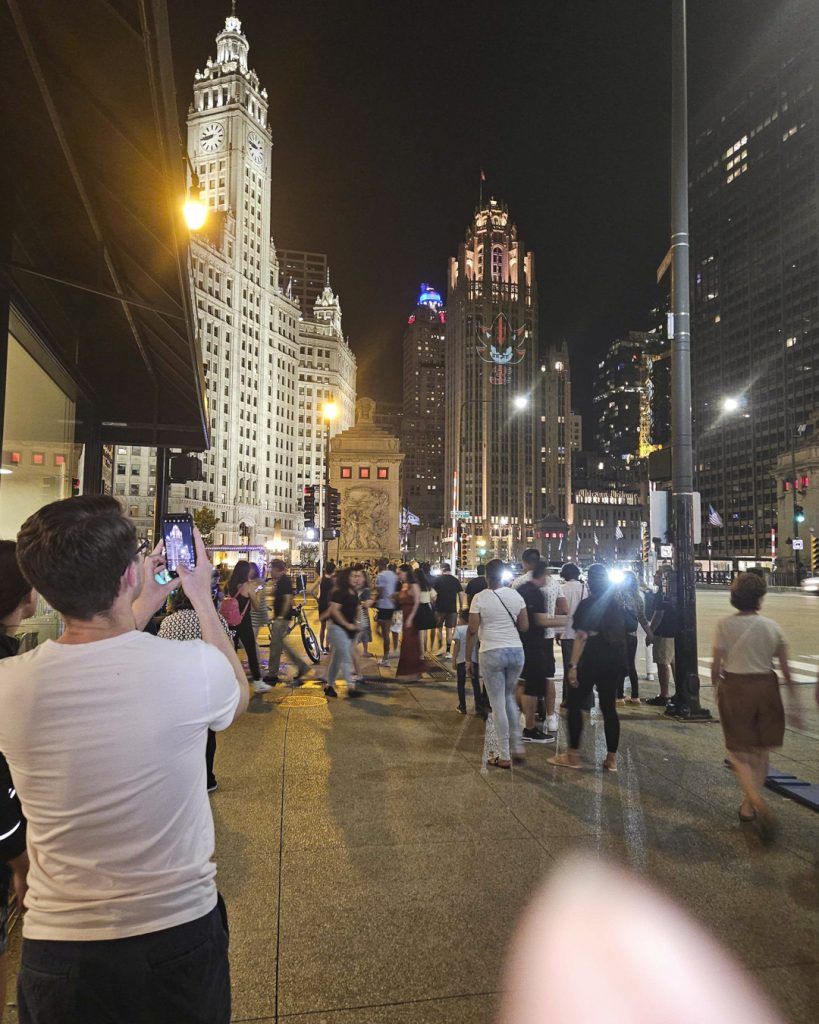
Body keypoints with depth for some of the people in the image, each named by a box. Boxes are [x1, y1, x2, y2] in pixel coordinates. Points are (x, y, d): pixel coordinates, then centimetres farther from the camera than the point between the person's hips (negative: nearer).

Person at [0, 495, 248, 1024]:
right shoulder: (195, 666, -25)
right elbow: (239, 697, 1)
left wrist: (142, 607, 13)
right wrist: (203, 599, 6)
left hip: (57, 948, 1)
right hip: (181, 932, 0)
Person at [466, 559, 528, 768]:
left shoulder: (479, 598, -8)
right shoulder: (515, 595, 2)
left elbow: (472, 630, -8)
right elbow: (524, 626, 4)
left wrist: (468, 658, 0)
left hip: (492, 653, -4)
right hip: (516, 650, 4)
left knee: (498, 704, 5)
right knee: (510, 698, 22)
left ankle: (504, 757, 11)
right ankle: (518, 748, 22)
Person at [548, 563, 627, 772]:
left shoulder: (587, 604, -10)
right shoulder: (618, 604, 9)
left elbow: (581, 637, -16)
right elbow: (624, 633, 16)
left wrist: (573, 665, -18)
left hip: (591, 661, -6)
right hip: (615, 662, 6)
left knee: (574, 703, 5)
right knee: (609, 707, 10)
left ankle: (573, 755, 7)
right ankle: (612, 758, 13)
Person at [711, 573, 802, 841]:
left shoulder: (725, 625, -9)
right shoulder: (772, 627, -2)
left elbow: (716, 665, -8)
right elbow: (786, 670, -1)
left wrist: (717, 689, 11)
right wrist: (794, 705, 6)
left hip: (735, 689, -3)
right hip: (766, 688, 3)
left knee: (739, 752, 8)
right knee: (760, 752, 19)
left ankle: (758, 803, -14)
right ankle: (748, 806, 29)